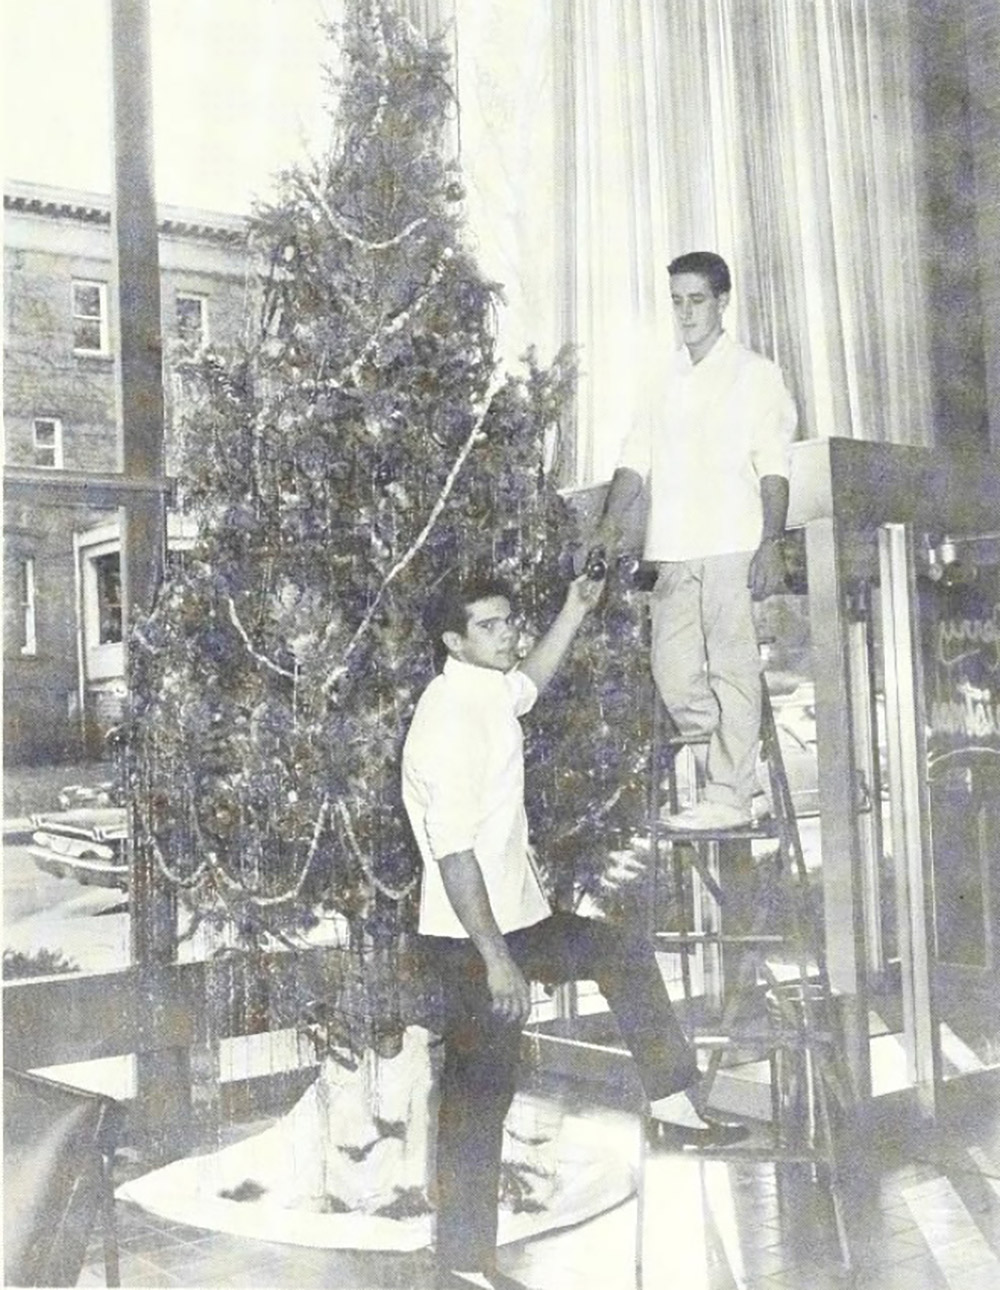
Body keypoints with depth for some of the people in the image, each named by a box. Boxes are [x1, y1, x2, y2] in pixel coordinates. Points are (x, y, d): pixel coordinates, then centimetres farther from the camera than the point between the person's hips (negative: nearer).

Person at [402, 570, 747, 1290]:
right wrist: (496, 959, -27)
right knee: (479, 1093, -1)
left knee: (624, 955, 19)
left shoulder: (488, 693, 6)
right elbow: (453, 853, -27)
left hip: (514, 917, 10)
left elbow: (528, 685, 33)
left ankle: (674, 1111, 26)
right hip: (473, 934, -10)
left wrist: (576, 611, 28)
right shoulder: (450, 719, -23)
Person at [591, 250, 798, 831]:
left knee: (732, 670, -6)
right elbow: (636, 457, 14)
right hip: (675, 550, 5)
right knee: (673, 672, 2)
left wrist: (772, 542, -13)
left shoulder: (757, 373, 4)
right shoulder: (664, 378, 19)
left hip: (734, 545, -5)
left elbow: (774, 467, -3)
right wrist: (612, 522, 0)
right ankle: (740, 773, 17)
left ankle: (729, 798, -1)